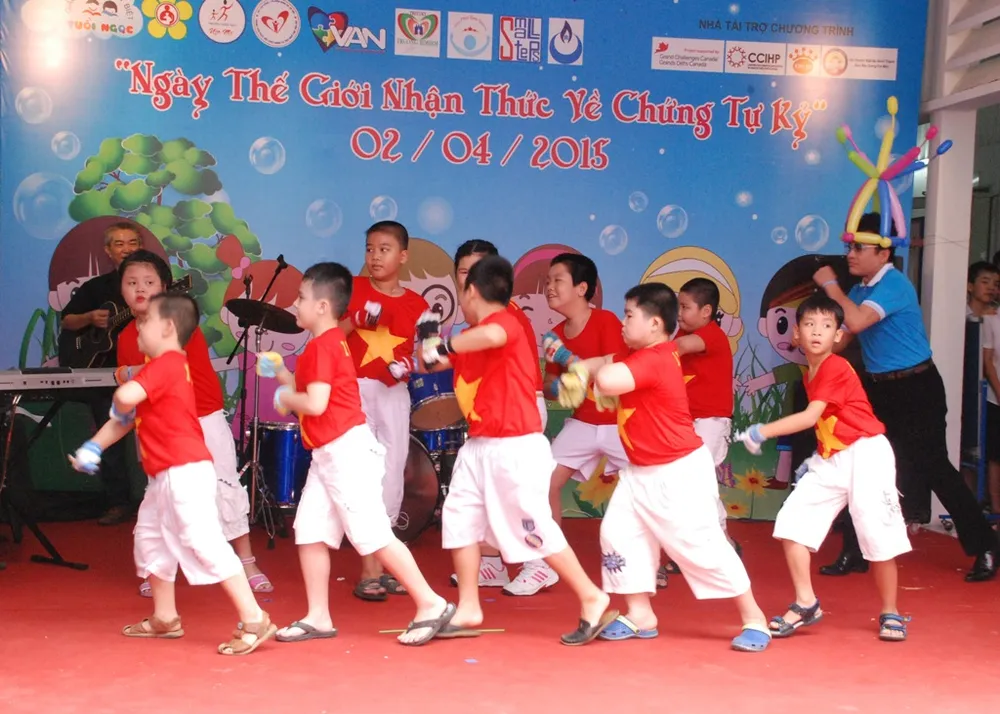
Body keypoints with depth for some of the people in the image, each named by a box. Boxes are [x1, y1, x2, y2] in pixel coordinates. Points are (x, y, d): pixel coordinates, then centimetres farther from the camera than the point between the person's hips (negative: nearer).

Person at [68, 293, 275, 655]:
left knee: (205, 544, -13)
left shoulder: (166, 364, -15)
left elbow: (125, 397, -31)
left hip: (185, 472, -11)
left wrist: (120, 407, -7)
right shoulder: (164, 367, 17)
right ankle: (164, 619, 30)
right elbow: (126, 418, 20)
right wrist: (93, 446, 10)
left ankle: (254, 621, -12)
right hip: (165, 476, 11)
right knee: (150, 539, 19)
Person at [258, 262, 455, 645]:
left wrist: (284, 399, -6)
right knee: (309, 530, 7)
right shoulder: (330, 342, 17)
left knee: (373, 534, -8)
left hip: (346, 450, -10)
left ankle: (431, 604, -3)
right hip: (327, 454, 10)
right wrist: (282, 374, 12)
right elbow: (310, 391, 19)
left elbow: (315, 403, -23)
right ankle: (318, 617, 11)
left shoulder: (322, 345, -14)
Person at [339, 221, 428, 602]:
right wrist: (357, 320, -20)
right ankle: (368, 571, -3)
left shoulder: (415, 304, 6)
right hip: (356, 389, -3)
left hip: (395, 394, 3)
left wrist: (409, 364, -11)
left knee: (392, 476, 6)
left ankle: (382, 565, 18)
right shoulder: (354, 289, 1)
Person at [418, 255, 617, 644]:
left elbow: (491, 336, -40)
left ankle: (592, 600, 6)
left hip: (516, 448, -9)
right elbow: (432, 362, 22)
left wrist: (446, 344, -27)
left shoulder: (506, 322, -15)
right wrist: (428, 335, 2)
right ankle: (468, 609, 14)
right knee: (459, 517, 6)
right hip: (479, 446, 9)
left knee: (534, 529, -6)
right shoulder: (471, 338, 13)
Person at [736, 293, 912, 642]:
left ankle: (890, 613, 11)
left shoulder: (835, 368, -15)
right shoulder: (809, 375, 11)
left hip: (865, 453, -8)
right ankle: (805, 604, 8)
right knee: (791, 521, -1)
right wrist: (816, 458, 9)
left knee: (878, 534, -6)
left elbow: (810, 417, -21)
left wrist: (762, 432, -20)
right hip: (831, 459, 8)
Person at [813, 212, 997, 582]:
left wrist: (831, 285, -20)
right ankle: (855, 553, 16)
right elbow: (841, 337, 12)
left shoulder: (895, 285, -19)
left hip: (916, 388, -8)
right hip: (879, 388, 8)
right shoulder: (859, 290, 8)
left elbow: (857, 322, -32)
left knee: (933, 468, -4)